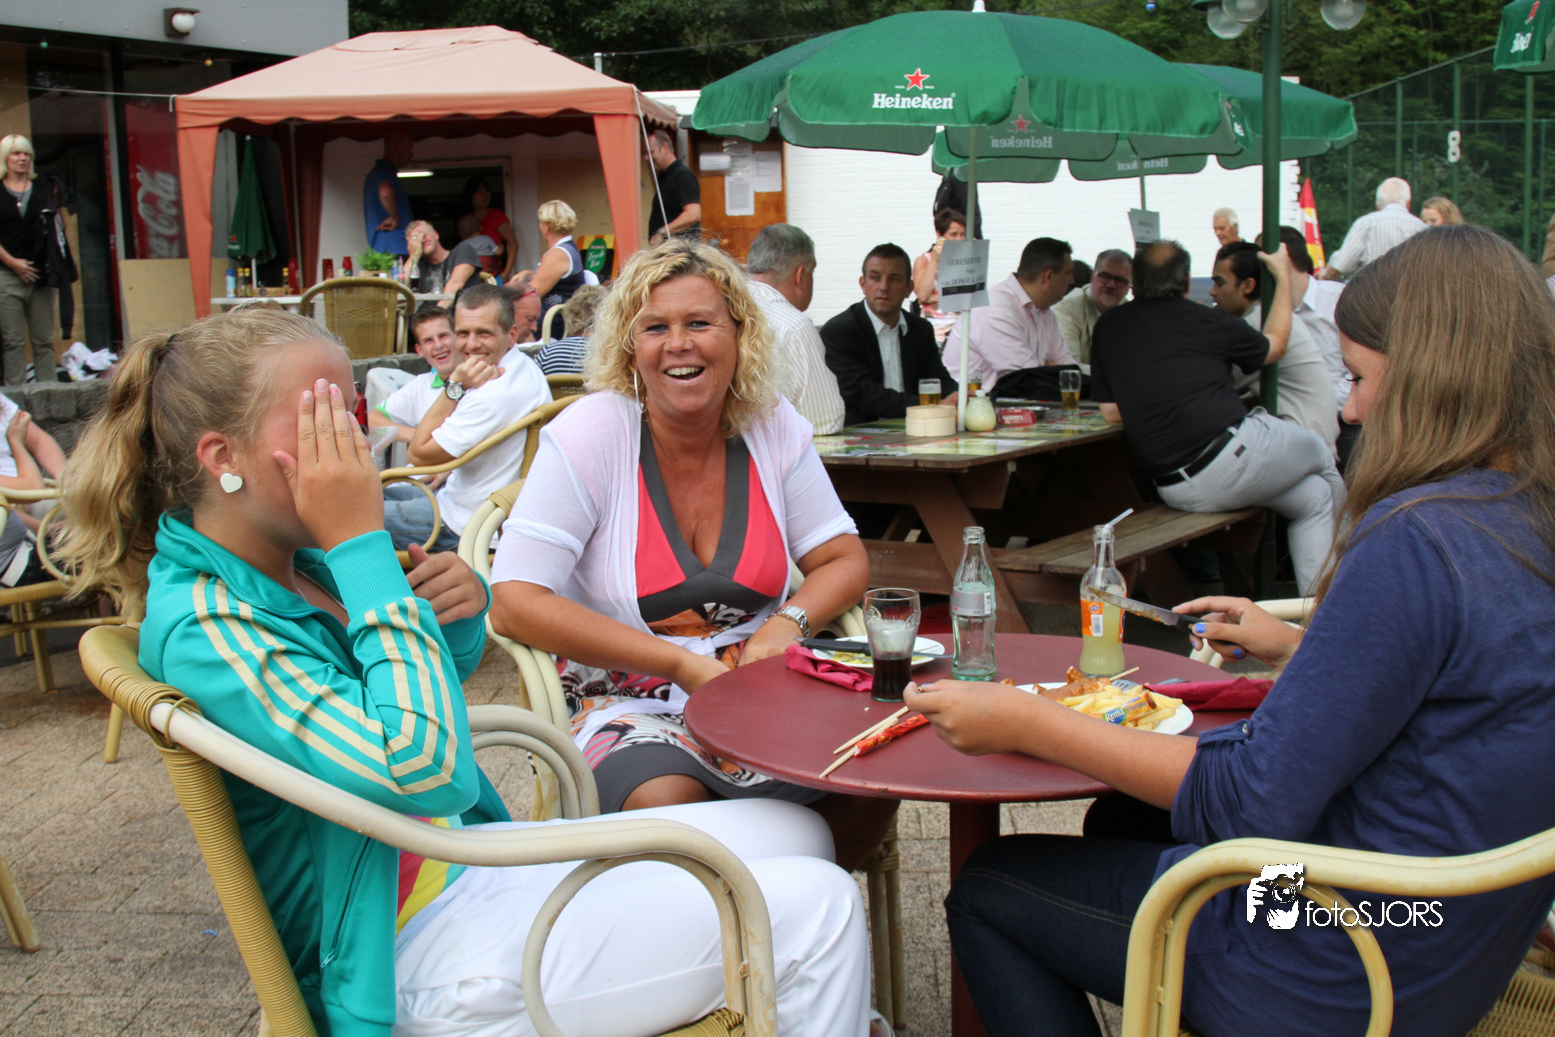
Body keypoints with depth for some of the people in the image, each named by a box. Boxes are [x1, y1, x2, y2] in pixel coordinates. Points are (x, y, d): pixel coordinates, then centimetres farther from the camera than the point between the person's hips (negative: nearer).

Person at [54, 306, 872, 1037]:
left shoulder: (303, 565, 3)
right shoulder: (200, 628, -23)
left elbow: (439, 681, 19)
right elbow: (424, 769, -32)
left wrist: (461, 611, -5)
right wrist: (362, 546, -26)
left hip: (476, 864, 9)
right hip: (410, 963, -9)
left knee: (796, 835, 8)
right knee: (813, 909, -13)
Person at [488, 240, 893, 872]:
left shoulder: (773, 427, 3)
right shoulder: (590, 435, -9)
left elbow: (845, 560, 10)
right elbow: (514, 605, -16)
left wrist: (788, 622, -13)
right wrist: (683, 664, -19)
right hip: (624, 700, -3)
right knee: (667, 800, -34)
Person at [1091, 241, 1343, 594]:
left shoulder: (1108, 326, 9)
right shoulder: (1208, 321, -2)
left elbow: (1110, 412, 12)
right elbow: (1275, 345, 18)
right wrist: (1282, 276, 30)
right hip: (1233, 454, -5)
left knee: (1314, 496, 26)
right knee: (1321, 457, 27)